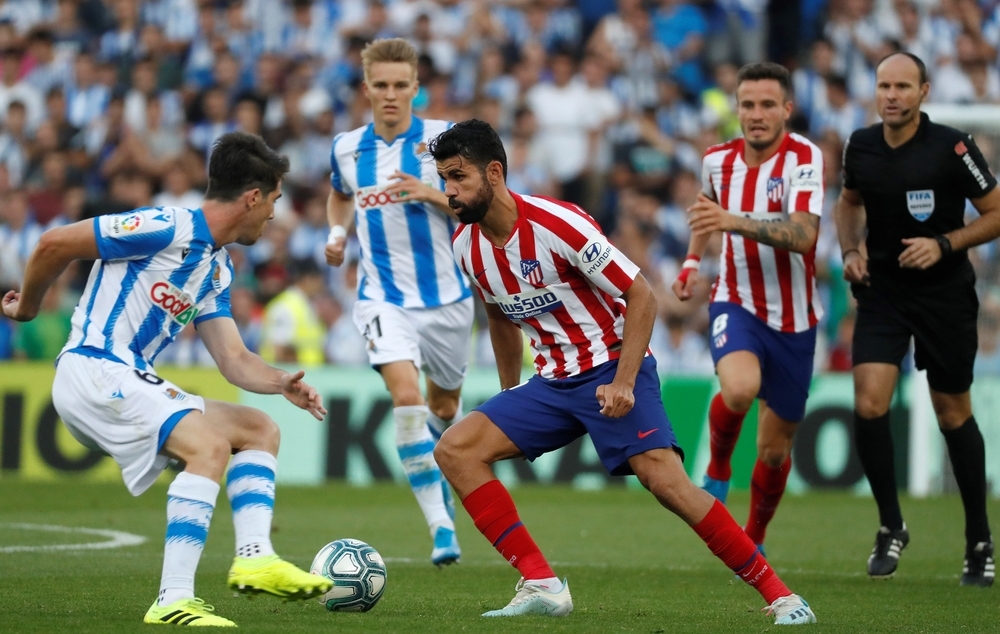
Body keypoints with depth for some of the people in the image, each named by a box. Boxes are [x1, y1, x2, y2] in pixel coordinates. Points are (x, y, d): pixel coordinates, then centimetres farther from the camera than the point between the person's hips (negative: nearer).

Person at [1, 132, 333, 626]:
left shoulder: (217, 270, 16)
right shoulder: (169, 230, -14)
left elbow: (234, 361, 13)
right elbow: (55, 243, -12)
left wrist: (280, 382, -8)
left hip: (133, 382, 10)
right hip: (93, 371, -10)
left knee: (259, 429, 13)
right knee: (209, 446, -27)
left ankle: (254, 557, -3)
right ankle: (173, 601, -32)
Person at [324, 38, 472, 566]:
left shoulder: (443, 139, -6)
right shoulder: (346, 148, 4)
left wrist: (433, 194, -23)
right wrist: (336, 232, 7)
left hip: (446, 294, 0)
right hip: (384, 298, 0)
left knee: (445, 406, 16)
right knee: (406, 396, -23)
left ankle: (438, 469, 52)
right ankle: (441, 526, -22)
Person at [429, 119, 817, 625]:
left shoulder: (556, 224, -20)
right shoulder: (466, 247, 0)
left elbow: (640, 296, -16)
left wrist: (623, 383, -22)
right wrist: (509, 401, 22)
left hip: (613, 370, -7)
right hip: (552, 381, 7)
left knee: (664, 478, -24)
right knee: (454, 449, -9)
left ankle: (779, 595, -15)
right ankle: (542, 587, -11)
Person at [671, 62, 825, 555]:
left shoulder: (804, 158, -16)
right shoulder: (718, 159, -2)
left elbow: (803, 235, -33)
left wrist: (735, 222, -45)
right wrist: (692, 260, 15)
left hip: (794, 320, -1)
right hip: (736, 305, 1)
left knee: (775, 450, 7)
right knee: (739, 388, -33)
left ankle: (753, 542, 33)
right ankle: (717, 469, -3)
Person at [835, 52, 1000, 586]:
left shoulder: (951, 147, -14)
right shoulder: (861, 146, -2)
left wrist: (944, 245, -20)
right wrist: (851, 250, 0)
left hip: (944, 295, -3)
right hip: (881, 291, 3)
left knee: (953, 416, 6)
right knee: (868, 406, -14)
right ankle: (890, 526, 4)